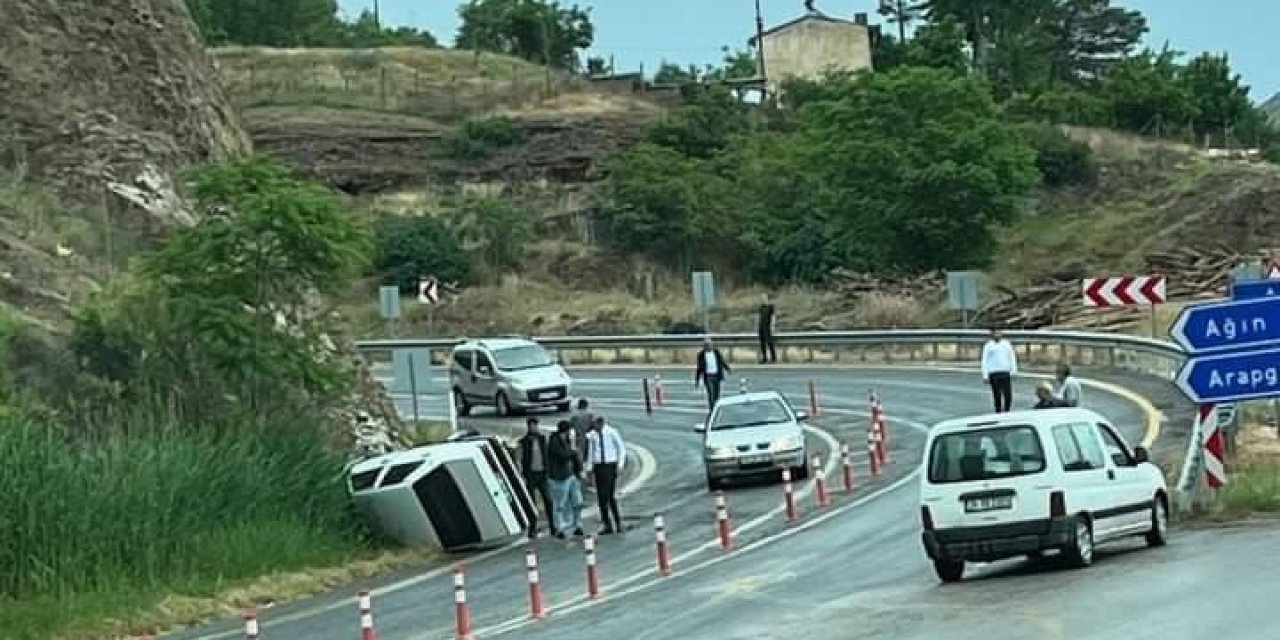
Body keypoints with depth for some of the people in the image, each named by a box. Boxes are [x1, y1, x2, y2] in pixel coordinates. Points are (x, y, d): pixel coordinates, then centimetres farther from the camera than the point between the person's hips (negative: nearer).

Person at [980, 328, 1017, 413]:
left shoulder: (1006, 344, 11)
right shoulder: (988, 346, 5)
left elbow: (1012, 357, 14)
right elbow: (984, 361, 5)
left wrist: (1013, 371, 5)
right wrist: (985, 376, -2)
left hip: (1006, 373, 2)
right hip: (994, 373, -2)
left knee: (1008, 395, -4)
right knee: (997, 395, -2)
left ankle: (1007, 412, 11)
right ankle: (998, 412, 8)